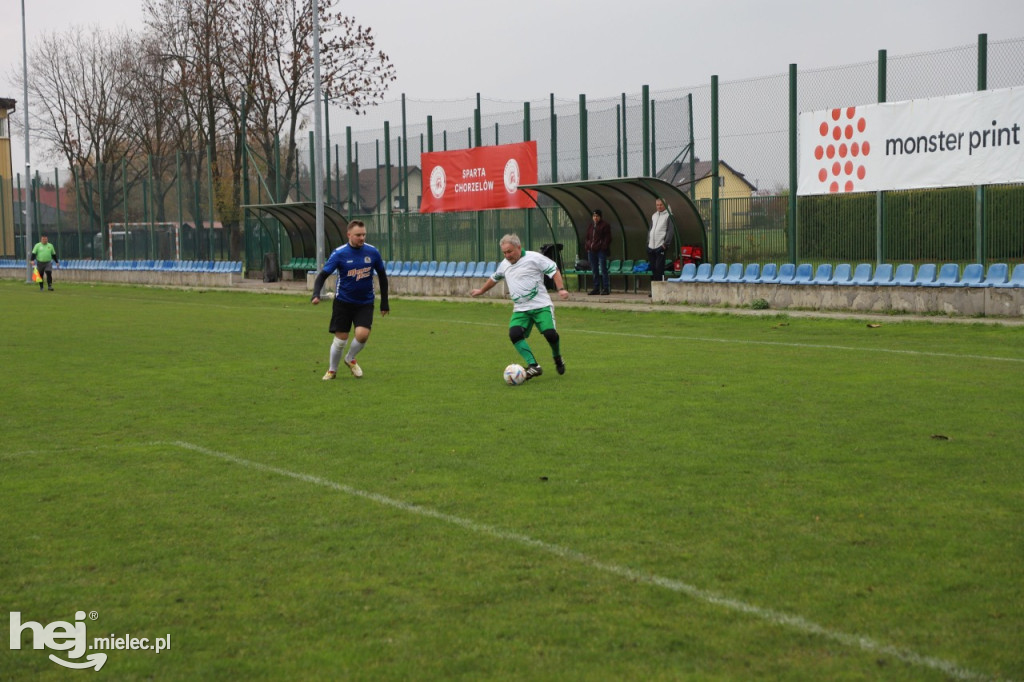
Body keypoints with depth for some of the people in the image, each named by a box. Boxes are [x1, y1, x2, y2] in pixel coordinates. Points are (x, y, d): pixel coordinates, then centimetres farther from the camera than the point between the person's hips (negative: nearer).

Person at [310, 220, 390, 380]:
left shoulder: (373, 252, -4)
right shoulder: (339, 253, -11)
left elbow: (382, 276, 9)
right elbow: (323, 275, -10)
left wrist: (384, 302, 10)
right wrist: (316, 294, -29)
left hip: (365, 303, 1)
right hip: (343, 302, -1)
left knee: (362, 334, -17)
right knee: (340, 339, 1)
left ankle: (350, 359, 15)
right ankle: (332, 370, 25)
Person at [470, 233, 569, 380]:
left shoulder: (534, 258, -7)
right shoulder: (504, 265, 13)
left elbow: (554, 270, -4)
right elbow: (494, 278, 32)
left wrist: (561, 289, -16)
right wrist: (481, 291, 45)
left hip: (541, 306, -5)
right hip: (520, 310, 5)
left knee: (550, 334, -19)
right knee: (514, 334, -21)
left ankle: (558, 359, 15)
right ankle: (533, 366, -22)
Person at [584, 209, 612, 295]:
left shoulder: (604, 225, -2)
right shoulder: (590, 226, 18)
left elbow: (608, 238, -6)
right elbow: (587, 237, 23)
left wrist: (603, 246, -14)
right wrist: (587, 245, 8)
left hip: (601, 250, -7)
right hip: (591, 251, 7)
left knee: (603, 269, -8)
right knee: (594, 270, 9)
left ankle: (606, 288, -6)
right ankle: (596, 288, 14)